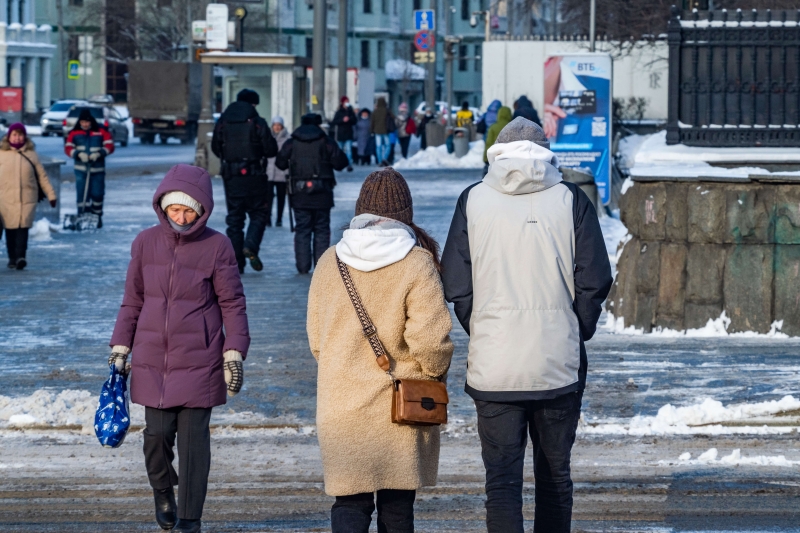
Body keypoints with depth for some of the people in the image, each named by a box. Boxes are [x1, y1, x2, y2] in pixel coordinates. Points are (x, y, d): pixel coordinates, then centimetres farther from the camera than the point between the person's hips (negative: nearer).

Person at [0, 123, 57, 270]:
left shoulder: (31, 154, 7)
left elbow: (42, 176, 11)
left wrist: (51, 194, 10)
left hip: (27, 198, 0)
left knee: (23, 228, -11)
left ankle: (20, 257, -16)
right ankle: (12, 258, 13)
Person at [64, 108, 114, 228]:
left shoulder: (101, 132, 1)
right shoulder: (74, 133, 3)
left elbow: (109, 146, -5)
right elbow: (68, 148, -4)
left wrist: (99, 153, -22)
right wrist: (79, 154, -22)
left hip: (98, 169, 0)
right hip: (81, 169, 0)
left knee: (97, 194, 4)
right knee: (82, 194, -5)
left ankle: (97, 217, 20)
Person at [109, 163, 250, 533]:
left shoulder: (216, 246, -4)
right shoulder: (146, 243, 3)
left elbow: (232, 304, -1)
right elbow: (132, 301, 12)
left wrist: (234, 354, -6)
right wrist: (120, 348, 9)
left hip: (198, 360, -2)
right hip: (153, 360, 2)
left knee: (193, 438, -3)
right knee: (157, 432, 1)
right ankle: (163, 491, 30)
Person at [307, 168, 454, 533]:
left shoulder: (329, 262, 2)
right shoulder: (416, 263, -11)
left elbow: (317, 339, 9)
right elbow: (430, 340, -16)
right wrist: (436, 372, 4)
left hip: (342, 407, 2)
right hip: (402, 406, -2)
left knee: (349, 503, 3)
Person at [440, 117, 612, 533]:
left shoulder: (473, 201, 0)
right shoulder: (570, 200, 0)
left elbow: (456, 286, 0)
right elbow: (594, 281, -2)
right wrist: (577, 333, 12)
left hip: (494, 369, -1)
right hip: (558, 366, 1)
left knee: (501, 481, 0)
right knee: (555, 475, 15)